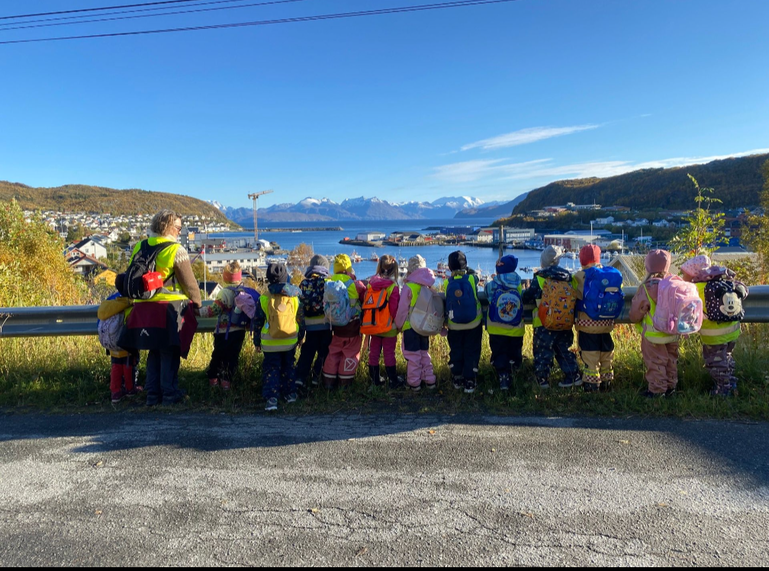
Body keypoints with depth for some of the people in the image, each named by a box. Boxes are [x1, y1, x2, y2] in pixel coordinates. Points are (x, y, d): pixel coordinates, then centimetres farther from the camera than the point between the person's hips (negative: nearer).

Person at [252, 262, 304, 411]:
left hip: (270, 344, -2)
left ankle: (271, 398, -6)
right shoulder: (294, 298, -3)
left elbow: (257, 322, -3)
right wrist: (300, 337, 20)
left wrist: (257, 341, 8)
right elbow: (301, 319, 6)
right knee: (289, 366, 19)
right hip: (290, 342, 2)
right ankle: (290, 393, 27)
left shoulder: (264, 300, -8)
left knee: (271, 369, 4)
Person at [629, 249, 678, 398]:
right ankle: (671, 385, 35)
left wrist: (634, 319, 10)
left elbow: (635, 312, -13)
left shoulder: (647, 288, -22)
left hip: (653, 333, -5)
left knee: (655, 362, 9)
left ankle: (657, 389, 19)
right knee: (671, 360, 22)